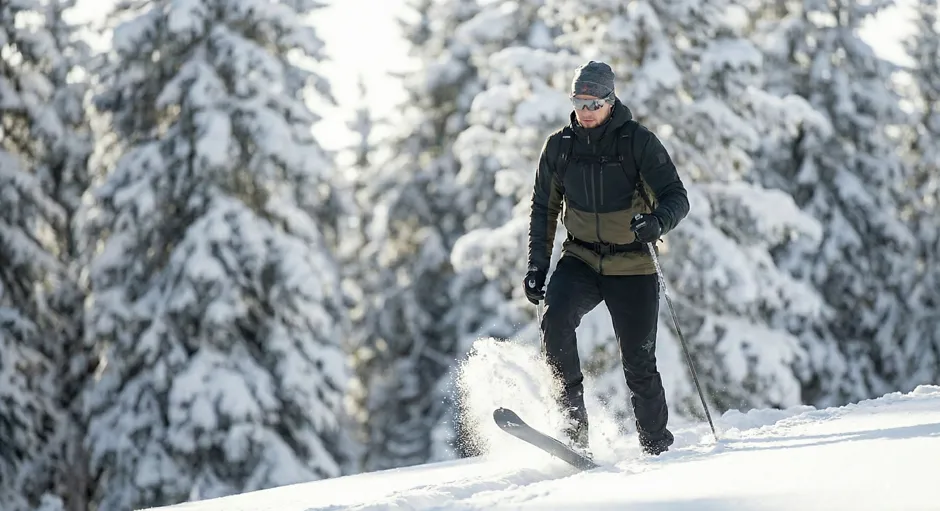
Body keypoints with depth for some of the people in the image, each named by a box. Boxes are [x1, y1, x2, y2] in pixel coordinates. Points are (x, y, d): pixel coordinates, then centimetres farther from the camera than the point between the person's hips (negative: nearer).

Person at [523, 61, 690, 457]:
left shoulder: (638, 141, -8)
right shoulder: (559, 146, 3)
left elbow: (676, 197, -11)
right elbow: (544, 209, 14)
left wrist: (657, 222, -33)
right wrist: (537, 265, 7)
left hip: (632, 265, -2)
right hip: (581, 259, 2)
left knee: (639, 364, -2)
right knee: (555, 319, -27)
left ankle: (658, 446, 16)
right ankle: (572, 421, -23)